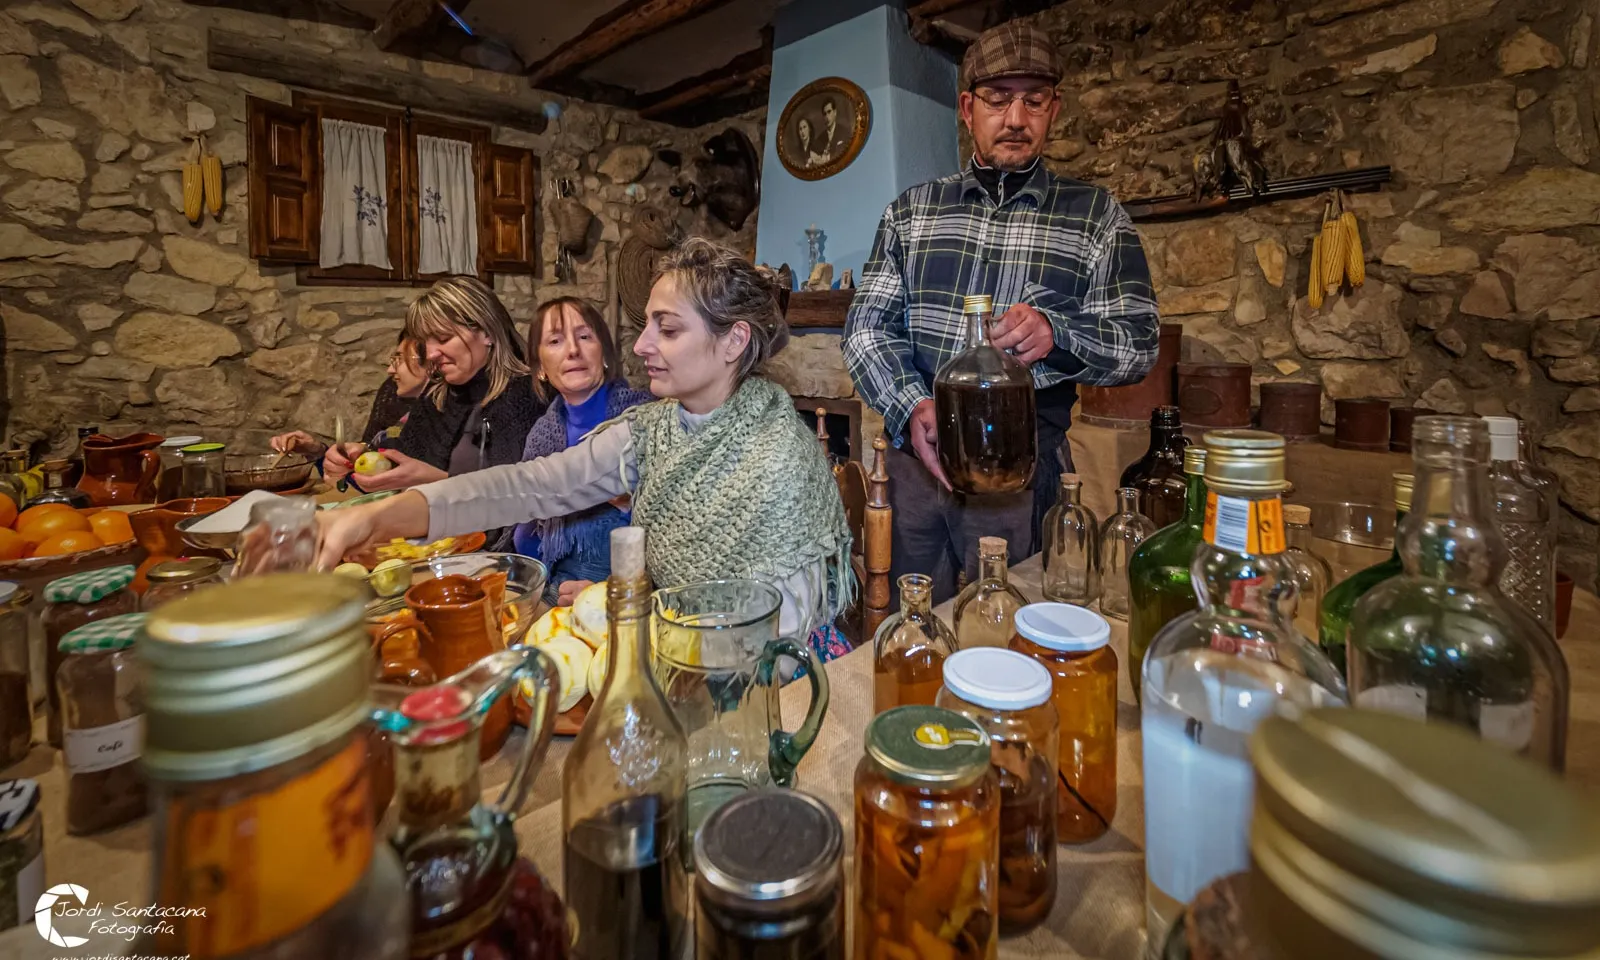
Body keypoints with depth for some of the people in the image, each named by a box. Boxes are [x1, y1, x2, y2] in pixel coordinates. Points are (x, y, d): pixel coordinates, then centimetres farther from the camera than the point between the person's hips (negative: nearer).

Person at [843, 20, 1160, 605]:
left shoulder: (1095, 216, 5)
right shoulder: (911, 210, 10)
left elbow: (1139, 344, 1)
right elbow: (867, 324, 2)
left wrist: (1054, 334, -21)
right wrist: (911, 407, -18)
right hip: (914, 452, 2)